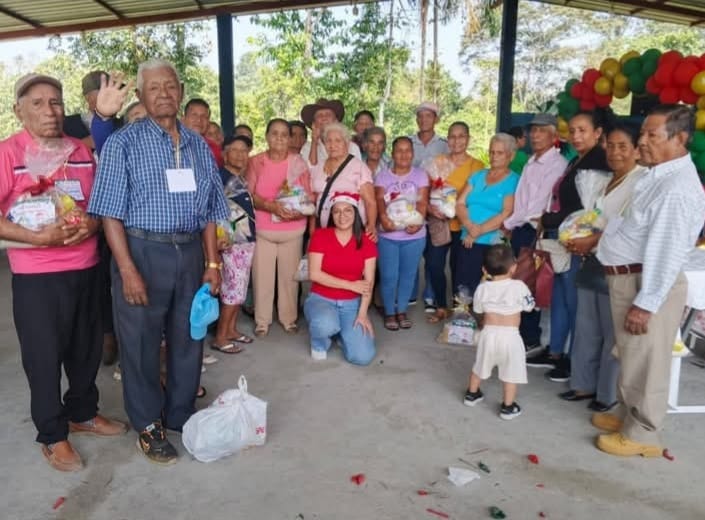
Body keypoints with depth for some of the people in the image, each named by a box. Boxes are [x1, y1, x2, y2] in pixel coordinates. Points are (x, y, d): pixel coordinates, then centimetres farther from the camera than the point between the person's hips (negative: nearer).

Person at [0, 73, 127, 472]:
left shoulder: (82, 152, 8)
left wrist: (93, 223, -6)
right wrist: (39, 238, -23)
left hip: (86, 268, 5)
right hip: (36, 275, -5)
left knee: (87, 347, 16)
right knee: (44, 355, 6)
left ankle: (83, 413, 36)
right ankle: (53, 435, 22)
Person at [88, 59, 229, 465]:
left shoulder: (199, 145, 10)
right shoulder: (123, 143, -2)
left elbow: (209, 211, 11)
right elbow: (111, 212, -7)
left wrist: (213, 264, 5)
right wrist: (128, 269, -15)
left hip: (190, 253, 4)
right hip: (142, 251, -4)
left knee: (188, 339, 14)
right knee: (141, 343, 7)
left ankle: (181, 415, 33)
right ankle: (149, 425, 26)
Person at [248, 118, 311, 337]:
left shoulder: (298, 163, 4)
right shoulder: (256, 162, 1)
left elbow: (308, 196, 1)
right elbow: (249, 195, -6)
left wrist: (299, 211, -20)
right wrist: (272, 206, -22)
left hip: (293, 230, 1)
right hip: (262, 229, -1)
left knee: (289, 275, 6)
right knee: (262, 275, 2)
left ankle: (289, 318, 21)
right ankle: (262, 320, 16)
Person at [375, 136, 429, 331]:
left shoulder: (420, 175, 5)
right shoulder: (383, 176, 6)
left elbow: (423, 201, -6)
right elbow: (379, 199, -9)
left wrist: (419, 221, -26)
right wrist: (383, 217, -31)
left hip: (414, 235, 1)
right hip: (388, 235, -1)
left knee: (407, 274, 9)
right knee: (389, 276, 0)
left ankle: (402, 311, 26)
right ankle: (389, 312, 18)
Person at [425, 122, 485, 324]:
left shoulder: (476, 165, -3)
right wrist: (430, 208, -13)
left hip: (462, 225, -2)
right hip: (438, 223, 2)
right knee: (434, 266, -1)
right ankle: (441, 307, 18)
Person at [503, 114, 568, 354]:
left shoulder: (557, 164, -12)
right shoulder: (531, 163, 16)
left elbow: (538, 206, -17)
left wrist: (508, 223, -7)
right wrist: (511, 226, 6)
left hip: (535, 232, -8)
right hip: (520, 230, 8)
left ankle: (531, 340, 9)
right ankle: (520, 334, 24)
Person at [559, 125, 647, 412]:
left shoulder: (643, 180, -10)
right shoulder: (607, 180, 18)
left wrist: (591, 241, -18)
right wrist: (578, 240, 5)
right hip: (592, 263, 8)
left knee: (612, 333, 3)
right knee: (586, 328, 14)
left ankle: (609, 393, 19)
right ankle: (584, 384, 27)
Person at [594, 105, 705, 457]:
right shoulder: (658, 176, 11)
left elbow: (668, 252, -25)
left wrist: (646, 303, -23)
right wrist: (594, 238, 16)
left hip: (647, 285, -10)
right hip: (628, 279, 10)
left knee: (644, 363, 5)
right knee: (631, 358, 23)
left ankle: (641, 435, 22)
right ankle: (627, 415, 40)